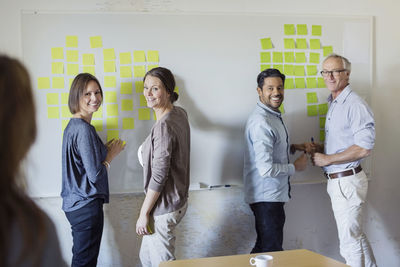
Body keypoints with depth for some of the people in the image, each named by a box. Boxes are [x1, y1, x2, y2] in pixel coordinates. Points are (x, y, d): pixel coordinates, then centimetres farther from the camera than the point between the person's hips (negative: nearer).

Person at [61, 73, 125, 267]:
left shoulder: (73, 125, 10)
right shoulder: (84, 129, -20)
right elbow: (95, 175, -22)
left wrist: (105, 149, 9)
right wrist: (112, 153, -8)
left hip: (73, 203, 10)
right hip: (87, 205, -10)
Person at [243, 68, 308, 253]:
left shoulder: (273, 116, 12)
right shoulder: (261, 123, -23)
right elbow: (266, 169, -27)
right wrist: (295, 167, -13)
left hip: (274, 195, 10)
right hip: (266, 197, -10)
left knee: (265, 247, 19)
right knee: (271, 252, -1)